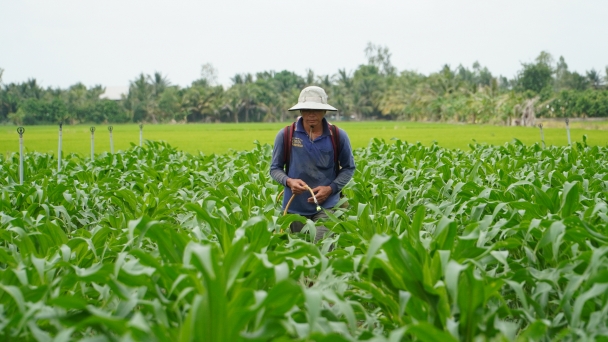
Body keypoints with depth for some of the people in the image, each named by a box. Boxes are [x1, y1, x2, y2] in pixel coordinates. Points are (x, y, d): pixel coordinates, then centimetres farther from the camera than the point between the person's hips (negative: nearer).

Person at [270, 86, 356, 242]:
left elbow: (348, 168, 6)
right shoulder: (286, 135, -6)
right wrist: (289, 181, -17)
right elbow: (275, 168, 4)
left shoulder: (338, 136, -5)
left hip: (327, 205, -1)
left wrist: (331, 188, -10)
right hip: (295, 207, 2)